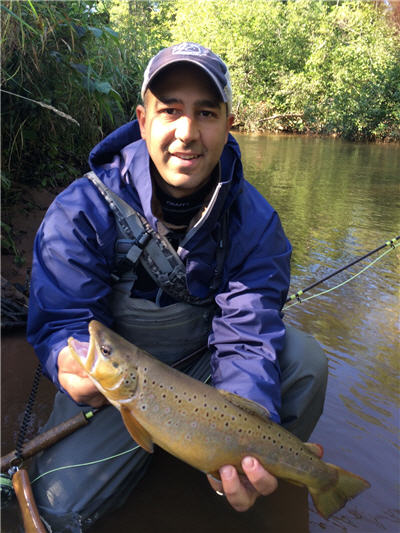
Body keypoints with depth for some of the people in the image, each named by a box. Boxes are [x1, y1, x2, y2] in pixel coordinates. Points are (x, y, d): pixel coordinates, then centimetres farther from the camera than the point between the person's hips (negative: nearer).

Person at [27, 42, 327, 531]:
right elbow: (60, 321, -17)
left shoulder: (255, 221, -14)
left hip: (201, 363, 2)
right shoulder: (82, 211, -19)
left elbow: (246, 337, -21)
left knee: (303, 358, -20)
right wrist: (74, 361, -43)